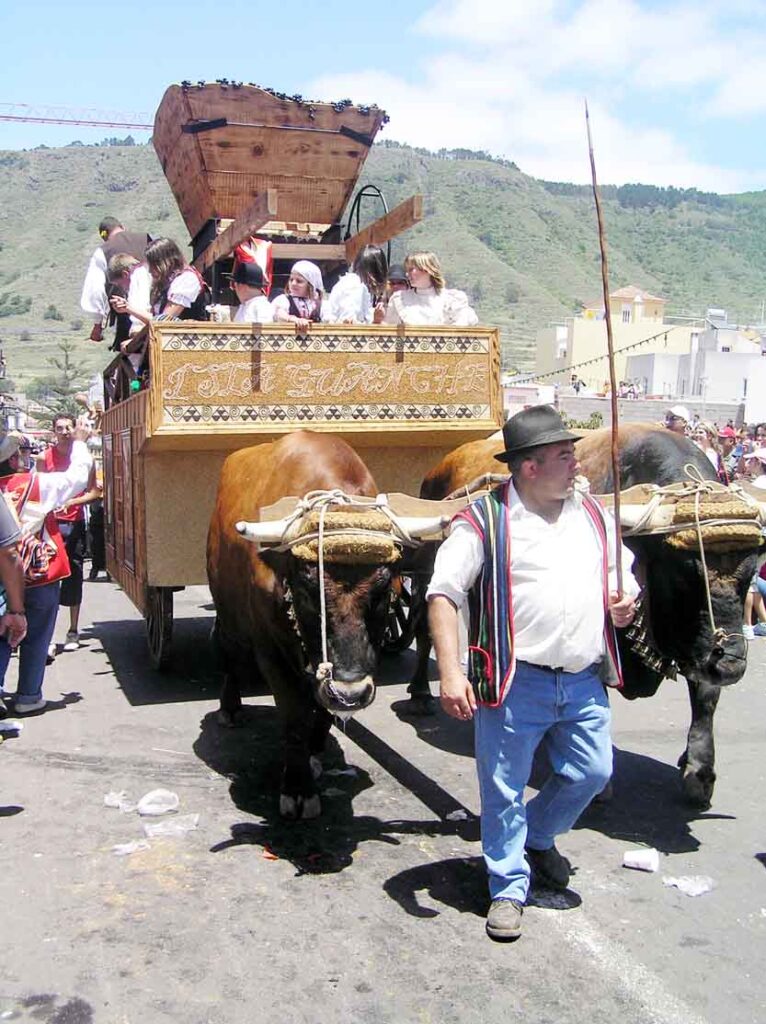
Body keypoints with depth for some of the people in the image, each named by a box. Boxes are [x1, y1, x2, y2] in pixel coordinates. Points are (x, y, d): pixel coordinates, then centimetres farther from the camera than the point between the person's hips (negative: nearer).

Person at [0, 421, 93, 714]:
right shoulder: (36, 484, -14)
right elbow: (78, 476, -8)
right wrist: (79, 442, 5)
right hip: (39, 574, -3)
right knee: (35, 638, 9)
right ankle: (28, 696, 15)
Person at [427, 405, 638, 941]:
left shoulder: (593, 514, 9)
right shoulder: (485, 521, -9)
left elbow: (624, 575, 23)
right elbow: (443, 594, -12)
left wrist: (625, 601, -2)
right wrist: (451, 672, -20)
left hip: (585, 681, 5)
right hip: (515, 682, -5)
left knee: (591, 773, 13)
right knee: (505, 790, 4)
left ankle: (539, 837, 41)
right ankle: (509, 888, 24)